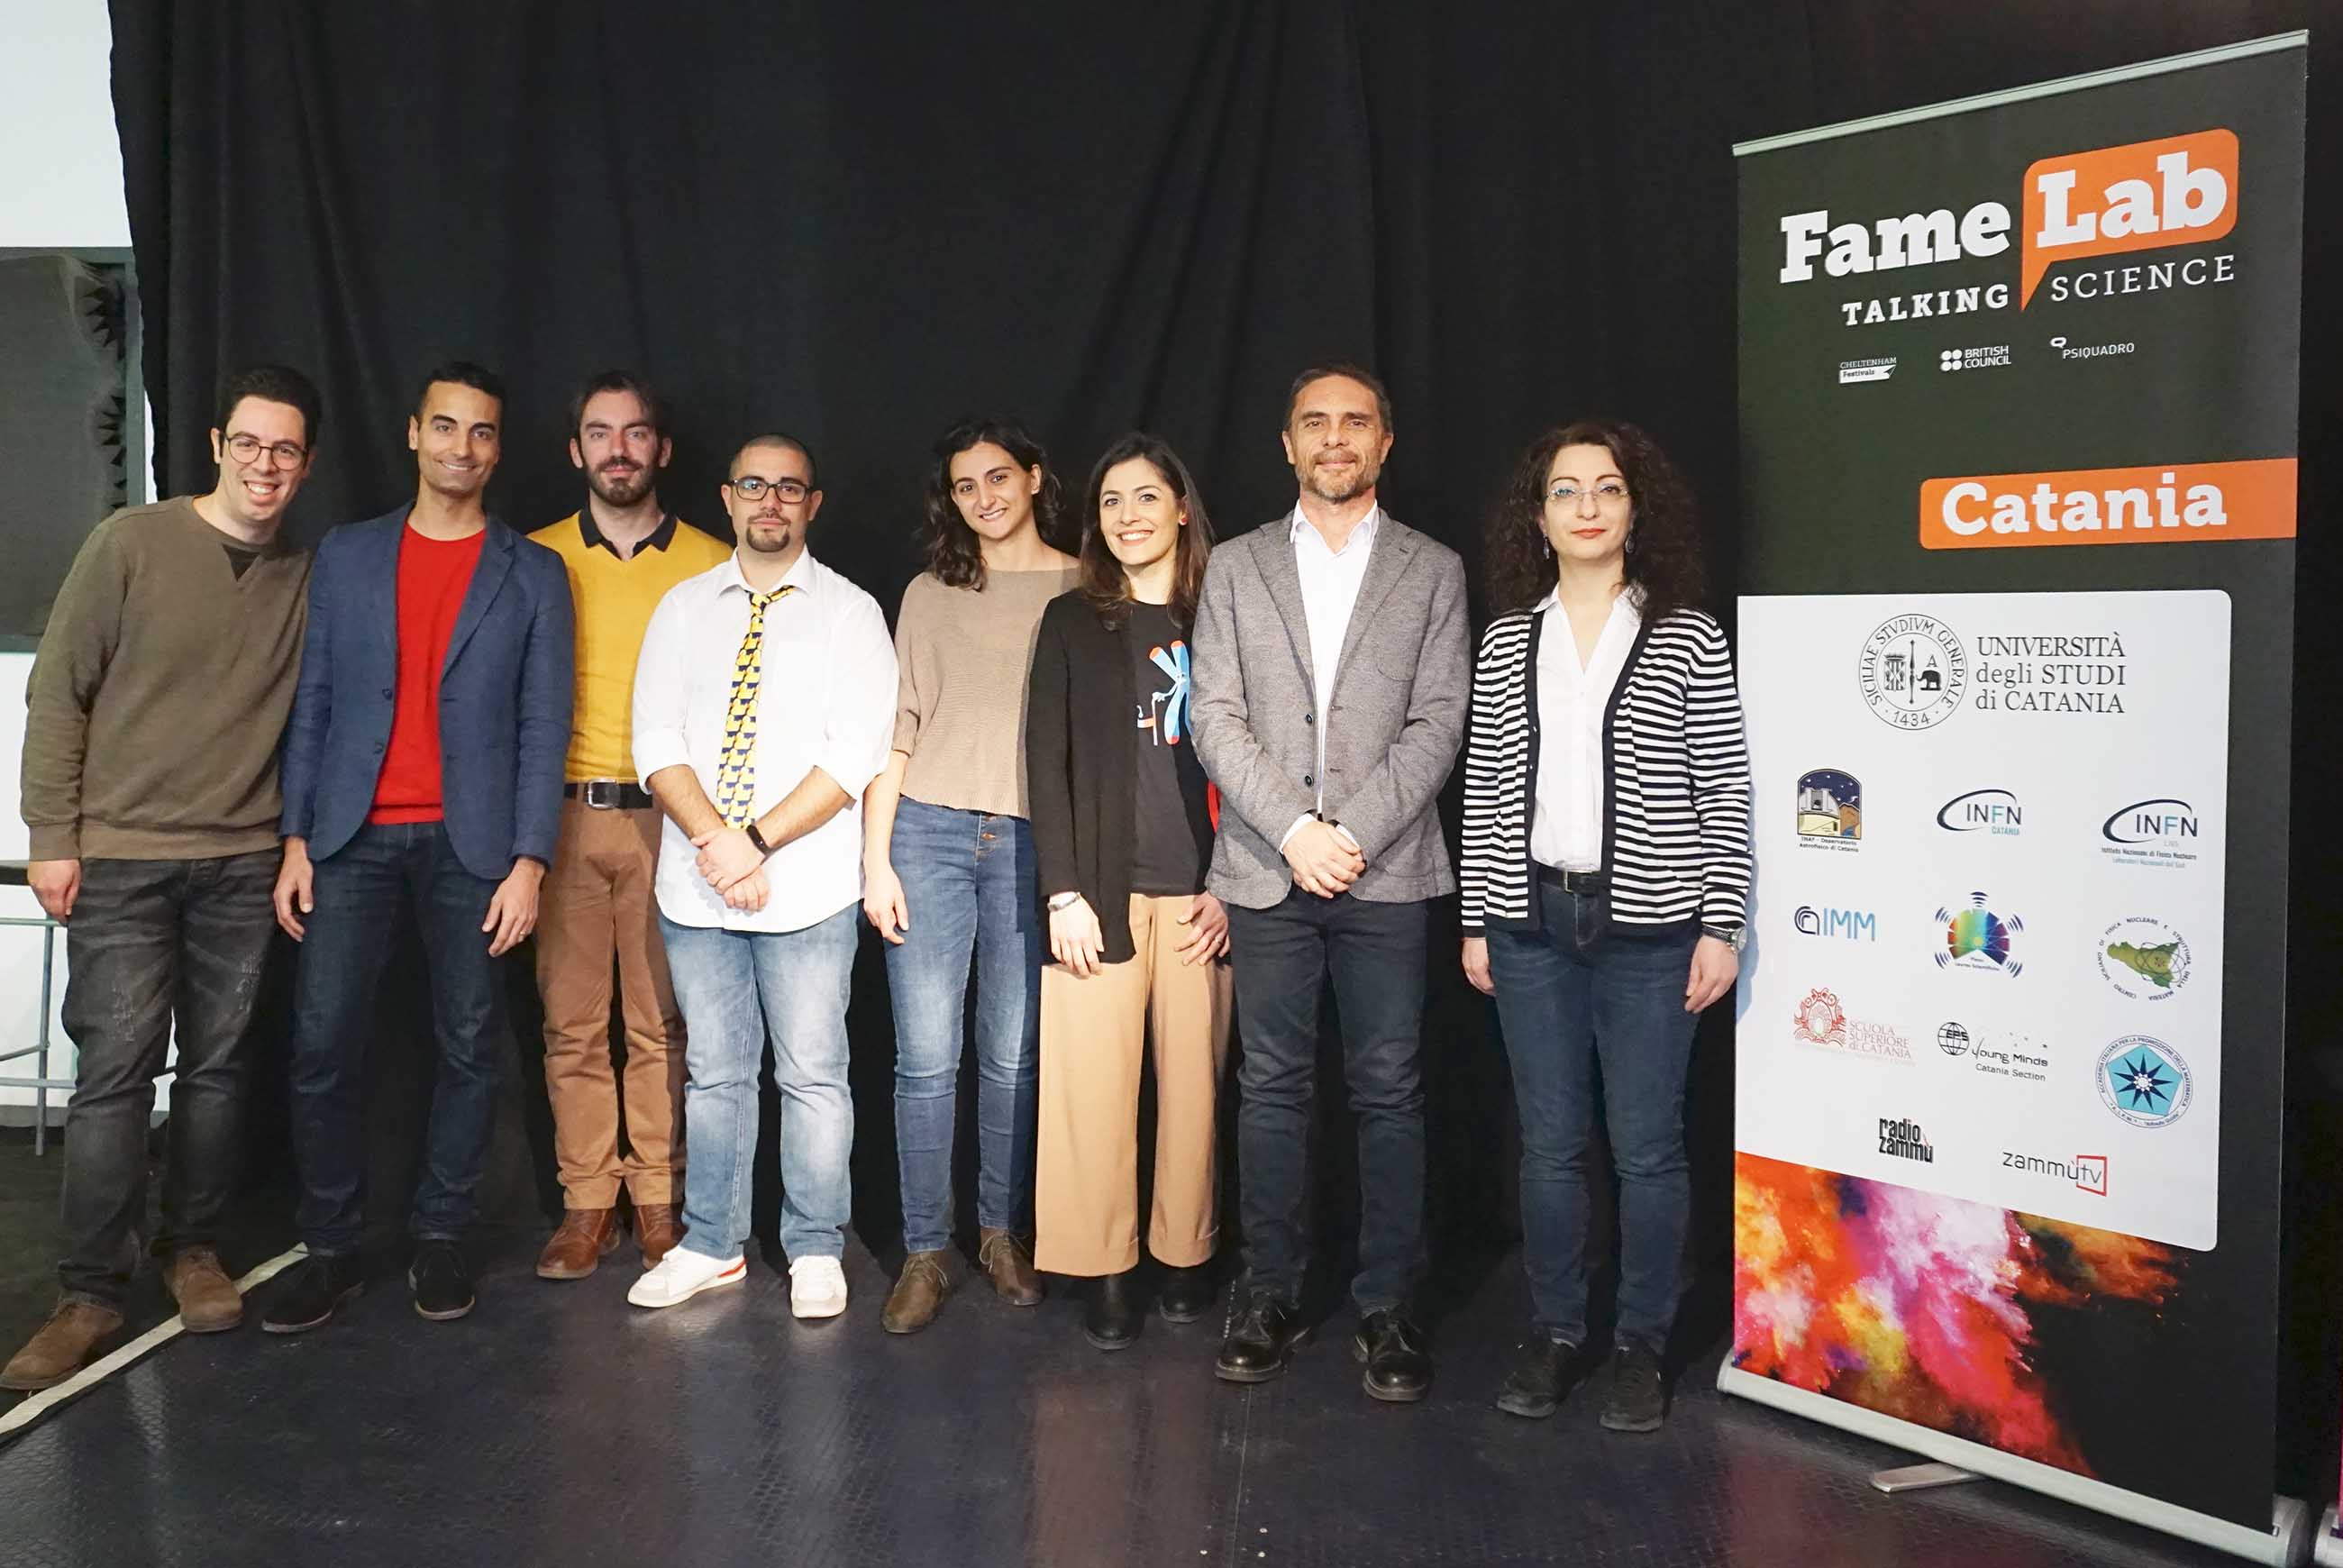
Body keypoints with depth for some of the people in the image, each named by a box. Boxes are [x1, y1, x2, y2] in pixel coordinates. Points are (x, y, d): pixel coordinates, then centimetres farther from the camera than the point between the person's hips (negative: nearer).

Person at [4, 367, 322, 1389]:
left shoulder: (305, 577, 5)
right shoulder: (132, 542, -3)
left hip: (243, 862, 3)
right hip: (120, 855, -2)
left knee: (219, 1066, 8)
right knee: (114, 1072, -3)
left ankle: (193, 1247, 24)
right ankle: (92, 1293, 6)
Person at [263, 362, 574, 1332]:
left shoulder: (533, 575, 5)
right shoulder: (345, 557, 11)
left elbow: (543, 725, 0)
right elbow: (311, 705, 10)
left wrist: (529, 860, -8)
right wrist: (295, 839, 2)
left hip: (469, 843, -1)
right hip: (353, 840, 1)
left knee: (470, 1049, 4)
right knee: (322, 1044, -1)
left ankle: (439, 1237, 18)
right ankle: (330, 1248, 13)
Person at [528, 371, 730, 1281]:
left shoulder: (711, 565, 6)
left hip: (669, 818, -1)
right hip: (562, 816, 1)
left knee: (661, 1022, 3)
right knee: (572, 1020, 3)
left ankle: (657, 1199, 14)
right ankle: (586, 1202, 14)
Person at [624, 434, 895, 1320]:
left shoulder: (849, 612, 1)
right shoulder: (682, 609, 10)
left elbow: (856, 753, -9)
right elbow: (656, 741, 2)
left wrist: (759, 840, -15)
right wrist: (715, 840, -13)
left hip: (807, 887, -3)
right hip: (695, 886, 3)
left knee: (812, 1074, 4)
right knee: (713, 1073, 13)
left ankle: (815, 1254, 18)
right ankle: (712, 1247, 26)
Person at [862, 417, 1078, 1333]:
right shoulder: (931, 595, 9)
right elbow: (896, 731, 7)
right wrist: (875, 859, -1)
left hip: (1034, 841, -1)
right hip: (928, 831, 1)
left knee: (1012, 1056, 7)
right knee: (926, 1056, 0)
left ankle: (1003, 1230, 24)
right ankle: (926, 1251, 11)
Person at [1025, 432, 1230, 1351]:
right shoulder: (1072, 621, 9)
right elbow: (1046, 759, 4)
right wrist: (1064, 892, -5)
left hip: (1201, 892, 0)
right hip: (1101, 889, 0)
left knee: (1194, 1079, 4)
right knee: (1092, 1084, -1)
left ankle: (1186, 1254, 20)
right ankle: (1104, 1268, 11)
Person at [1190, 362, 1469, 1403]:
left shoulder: (1432, 571, 8)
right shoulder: (1235, 568, 10)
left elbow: (1437, 723, 0)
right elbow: (1216, 719, 2)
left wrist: (1352, 834, -11)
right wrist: (1295, 831, -9)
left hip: (1385, 871, -1)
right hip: (1265, 869, 1)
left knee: (1389, 1092, 2)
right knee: (1271, 1087, 7)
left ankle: (1386, 1307, 14)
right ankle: (1270, 1295, 18)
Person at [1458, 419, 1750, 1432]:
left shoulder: (1687, 637, 0)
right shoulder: (1506, 641, 7)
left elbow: (1725, 792, -1)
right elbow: (1485, 789, 9)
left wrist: (1721, 927, -5)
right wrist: (1476, 921, 6)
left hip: (1649, 930, -2)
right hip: (1532, 923, 2)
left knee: (1646, 1149, 4)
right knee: (1549, 1144, 10)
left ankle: (1642, 1346, 21)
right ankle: (1555, 1333, 25)